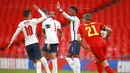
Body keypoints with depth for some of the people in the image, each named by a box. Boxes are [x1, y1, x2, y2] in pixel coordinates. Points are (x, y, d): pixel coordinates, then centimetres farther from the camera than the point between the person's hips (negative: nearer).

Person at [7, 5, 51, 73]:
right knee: (39, 59, -6)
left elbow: (15, 34, 2)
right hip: (34, 43, -3)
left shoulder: (21, 24, 3)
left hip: (27, 45, 3)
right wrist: (38, 9, 9)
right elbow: (44, 17, 0)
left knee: (34, 61, 14)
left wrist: (11, 42, 13)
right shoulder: (33, 21, -4)